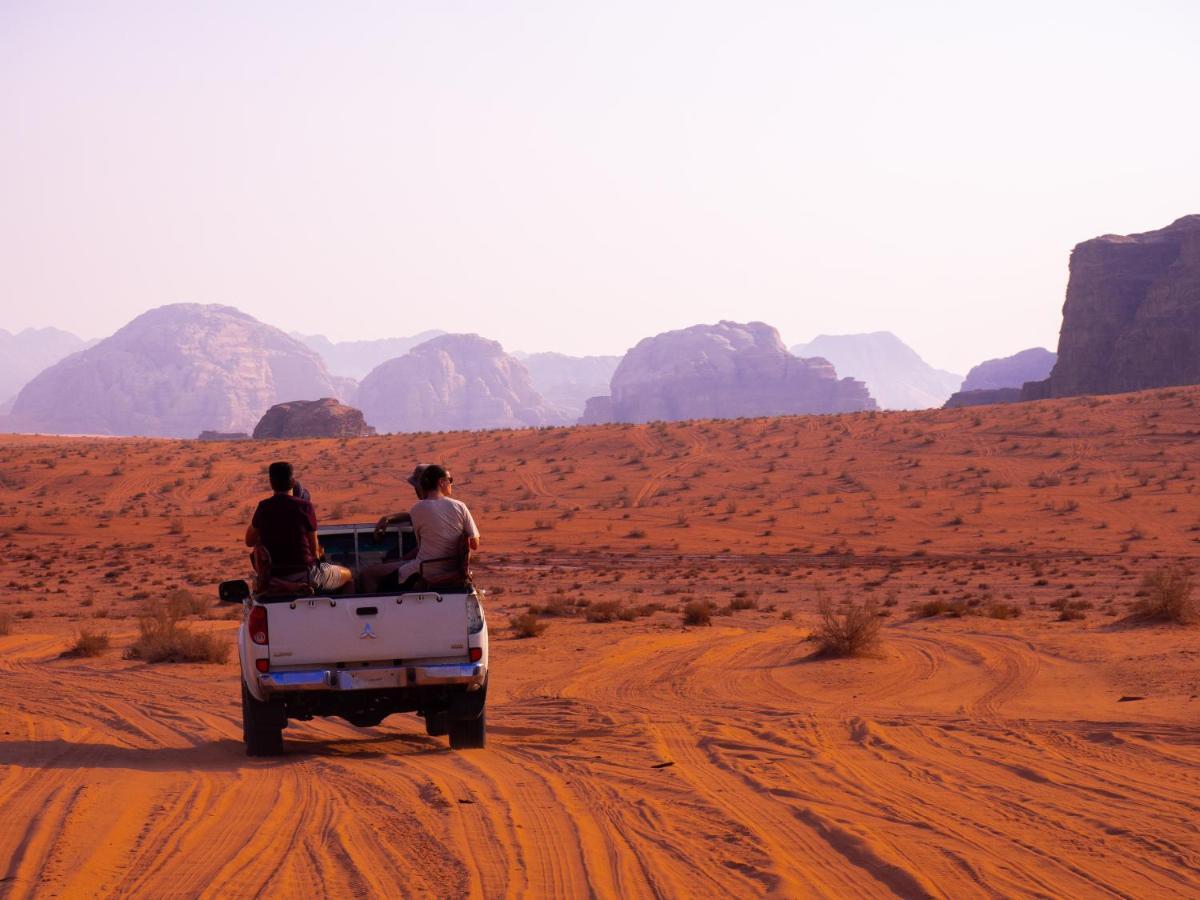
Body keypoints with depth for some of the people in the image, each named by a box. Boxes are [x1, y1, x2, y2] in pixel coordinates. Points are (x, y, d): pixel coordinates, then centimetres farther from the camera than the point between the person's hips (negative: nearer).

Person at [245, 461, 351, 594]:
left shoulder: (263, 507, -2)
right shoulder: (304, 507, -13)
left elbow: (249, 542, 12)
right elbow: (314, 549, -4)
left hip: (272, 575, 5)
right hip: (303, 575, -5)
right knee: (346, 574, 20)